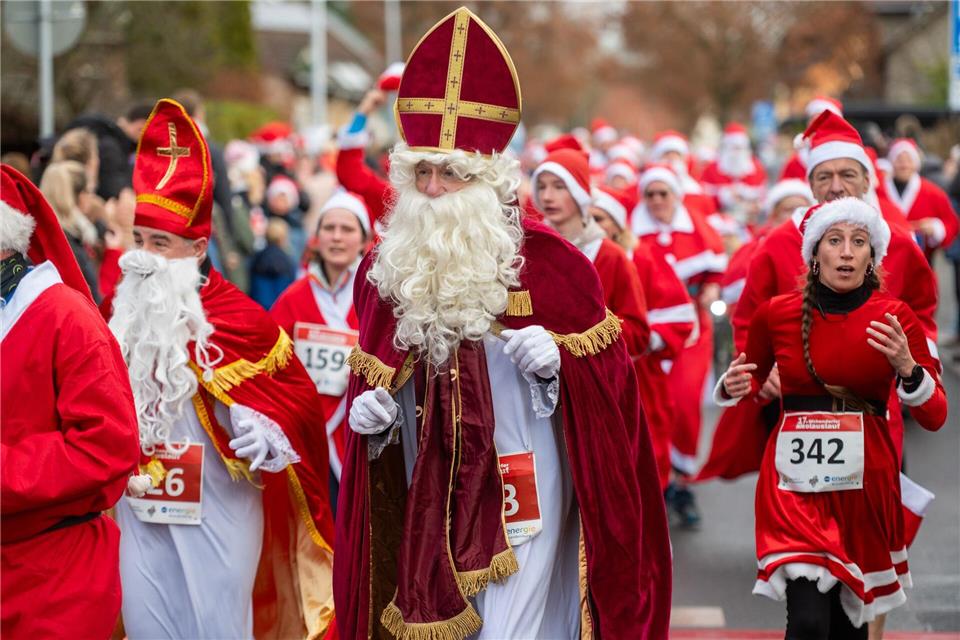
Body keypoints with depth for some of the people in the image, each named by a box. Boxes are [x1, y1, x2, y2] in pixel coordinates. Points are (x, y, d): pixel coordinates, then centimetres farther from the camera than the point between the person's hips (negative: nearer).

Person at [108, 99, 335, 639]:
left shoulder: (237, 319, -10)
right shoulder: (124, 315, 7)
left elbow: (300, 393, -4)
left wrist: (269, 432, -21)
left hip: (217, 511, -5)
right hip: (139, 508, 5)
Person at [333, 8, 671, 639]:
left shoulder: (546, 261, -7)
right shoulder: (386, 268, 7)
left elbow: (607, 366, -1)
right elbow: (375, 371, 19)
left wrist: (558, 357, -21)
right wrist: (370, 409, -2)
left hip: (519, 485, -5)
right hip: (428, 491, 5)